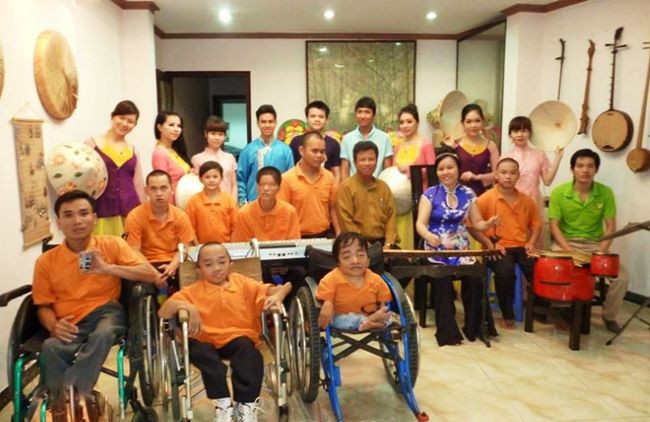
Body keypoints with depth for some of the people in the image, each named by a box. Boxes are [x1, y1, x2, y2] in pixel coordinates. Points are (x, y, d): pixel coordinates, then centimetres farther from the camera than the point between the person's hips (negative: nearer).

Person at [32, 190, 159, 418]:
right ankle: (62, 403, -17)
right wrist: (54, 326, -12)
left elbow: (152, 275, -7)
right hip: (71, 325, 1)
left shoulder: (112, 244, 2)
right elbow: (43, 305, 13)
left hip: (106, 311, -1)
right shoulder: (46, 261, 7)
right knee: (50, 348, -32)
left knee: (102, 334, -36)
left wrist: (109, 269, -21)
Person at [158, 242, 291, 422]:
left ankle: (247, 404, -22)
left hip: (239, 339, 0)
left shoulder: (242, 283, 10)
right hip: (208, 342, 1)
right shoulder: (193, 291, 6)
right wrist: (186, 306, -23)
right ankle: (222, 402, -24)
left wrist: (276, 296, -20)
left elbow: (277, 289, 4)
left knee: (246, 347, -32)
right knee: (197, 349, -31)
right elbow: (163, 312, -5)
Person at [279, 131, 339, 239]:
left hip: (325, 235, 3)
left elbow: (333, 209, 11)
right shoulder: (287, 179, -7)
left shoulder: (329, 177, 5)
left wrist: (339, 235, 3)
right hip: (299, 238, -3)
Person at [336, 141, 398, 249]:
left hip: (382, 243, 4)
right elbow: (346, 221, -7)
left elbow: (391, 216, 10)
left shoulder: (383, 187, 14)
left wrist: (389, 244, -3)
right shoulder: (346, 187, -2)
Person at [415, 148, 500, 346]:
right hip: (436, 248, -2)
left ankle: (475, 327, -3)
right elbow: (420, 223, -10)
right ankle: (447, 331, -14)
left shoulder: (468, 194, 7)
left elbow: (477, 223, 9)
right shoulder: (430, 194, -1)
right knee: (442, 278, -29)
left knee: (474, 276, -24)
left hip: (461, 248, 2)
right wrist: (428, 235, -33)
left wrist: (488, 224, -14)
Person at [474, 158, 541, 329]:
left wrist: (531, 242, 4)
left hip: (521, 246, 4)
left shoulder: (526, 200, 11)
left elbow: (536, 223, 22)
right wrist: (489, 244, -14)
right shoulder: (485, 199, -5)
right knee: (506, 271, -34)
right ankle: (507, 315, -10)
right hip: (498, 248, -4)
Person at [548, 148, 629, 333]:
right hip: (565, 242, -2)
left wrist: (601, 252, -17)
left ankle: (609, 316, 11)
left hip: (595, 244, 2)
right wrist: (569, 251, -22)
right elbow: (554, 225, -10)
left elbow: (610, 226, -3)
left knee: (622, 276, -17)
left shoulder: (606, 193, -4)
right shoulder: (559, 192, -9)